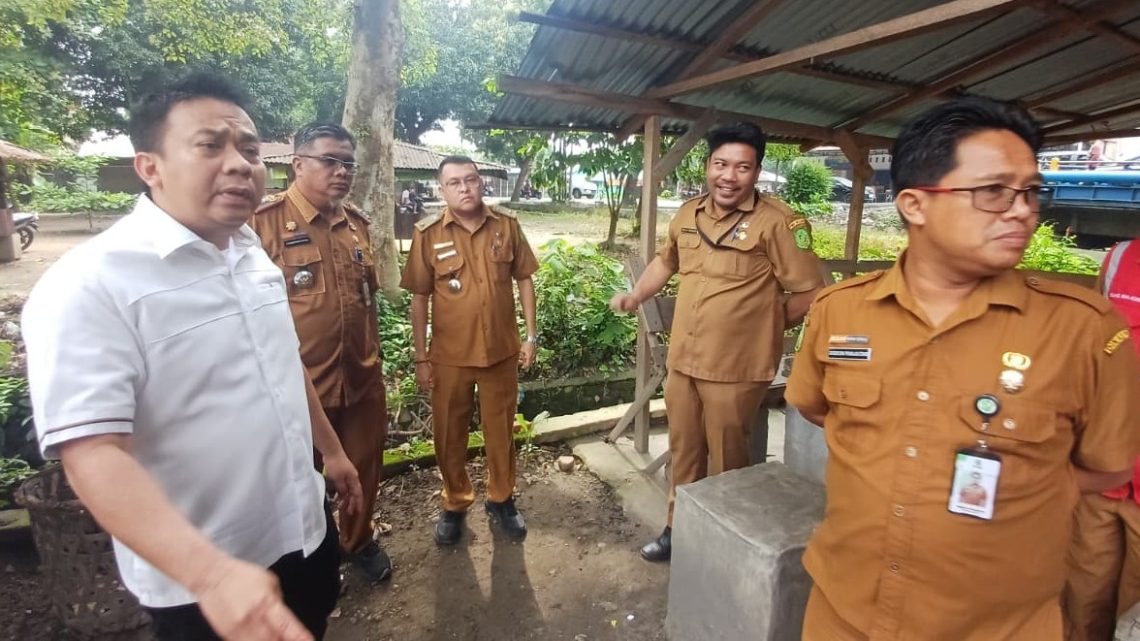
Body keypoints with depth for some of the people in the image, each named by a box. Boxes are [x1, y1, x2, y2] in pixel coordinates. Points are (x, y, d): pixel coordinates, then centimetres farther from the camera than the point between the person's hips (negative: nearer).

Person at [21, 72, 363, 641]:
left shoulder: (256, 258, 3)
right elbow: (91, 453, -27)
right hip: (199, 582, -7)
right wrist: (211, 572, -37)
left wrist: (332, 451, 18)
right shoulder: (88, 285, -21)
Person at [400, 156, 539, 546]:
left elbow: (524, 280, 5)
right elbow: (419, 299, -3)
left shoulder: (507, 226, -2)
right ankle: (455, 504, 36)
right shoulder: (428, 235, -6)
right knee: (449, 435, 13)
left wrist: (531, 335, 2)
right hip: (449, 355, -1)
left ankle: (501, 500, 37)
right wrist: (421, 358, -3)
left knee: (501, 431, 15)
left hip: (502, 350, 1)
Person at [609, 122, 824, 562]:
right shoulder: (688, 213, 6)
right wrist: (636, 296, 12)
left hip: (736, 368, -6)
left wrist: (759, 324, -3)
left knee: (726, 461, 12)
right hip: (682, 359, 6)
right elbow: (666, 261, 24)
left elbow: (809, 294, -13)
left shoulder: (778, 223, -14)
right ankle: (678, 527, 39)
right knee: (683, 452, 20)